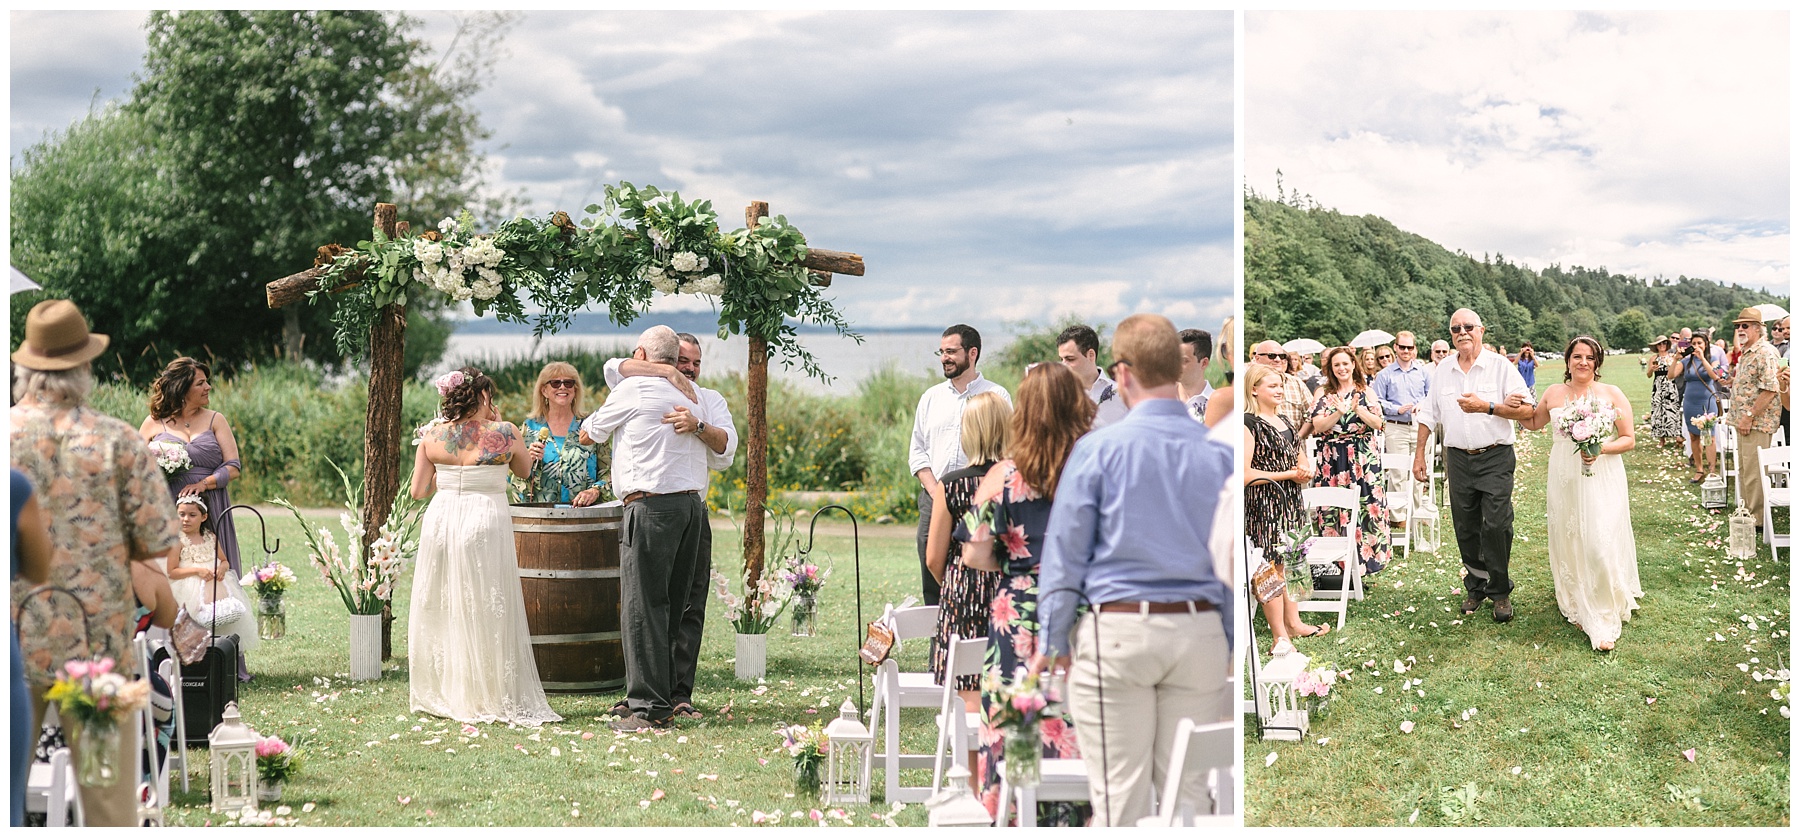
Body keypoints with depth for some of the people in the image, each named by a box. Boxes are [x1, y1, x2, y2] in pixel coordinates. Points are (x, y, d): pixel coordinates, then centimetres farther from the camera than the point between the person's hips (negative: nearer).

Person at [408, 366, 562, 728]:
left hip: (440, 521, 4)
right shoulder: (504, 433, -5)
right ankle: (490, 697, 6)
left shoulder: (432, 434, 2)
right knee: (487, 614, 3)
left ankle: (442, 695, 23)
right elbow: (524, 471, 14)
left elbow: (418, 491, 5)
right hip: (485, 524, -4)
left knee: (440, 611, 14)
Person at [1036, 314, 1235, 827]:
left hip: (1119, 629, -3)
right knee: (1187, 788, 9)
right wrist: (1228, 649, 15)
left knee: (1119, 791, 3)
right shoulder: (1220, 454, 2)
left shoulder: (1099, 449, -6)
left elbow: (1065, 553, -3)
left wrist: (1052, 642, 6)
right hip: (1199, 629, 3)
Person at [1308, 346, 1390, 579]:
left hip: (1363, 459, 0)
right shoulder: (1323, 393, 8)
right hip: (1332, 460, 0)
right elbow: (1317, 426, -3)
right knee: (1334, 510, -2)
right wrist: (1340, 413, -18)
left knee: (1365, 506, -4)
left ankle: (1365, 558, 4)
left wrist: (1359, 410, -17)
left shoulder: (1366, 392, 8)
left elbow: (1378, 423, -1)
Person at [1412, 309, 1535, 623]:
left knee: (1496, 526, -9)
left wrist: (1487, 407, -19)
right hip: (1458, 459, 4)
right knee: (1466, 529, 7)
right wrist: (1419, 454, 14)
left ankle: (1500, 591, 4)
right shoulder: (1442, 370, 9)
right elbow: (1429, 415, 17)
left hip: (1495, 458, -4)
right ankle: (1476, 587, 21)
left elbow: (1527, 409, -10)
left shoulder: (1501, 366, -4)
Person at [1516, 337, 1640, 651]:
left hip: (1602, 478, -3)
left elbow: (1629, 439, 0)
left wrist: (1600, 449, -17)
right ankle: (1579, 609, 24)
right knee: (1569, 545, 8)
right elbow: (1533, 422, 26)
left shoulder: (1612, 394, 0)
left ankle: (1604, 623, -1)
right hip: (1565, 480, 3)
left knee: (1600, 545, -9)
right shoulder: (1554, 394, 8)